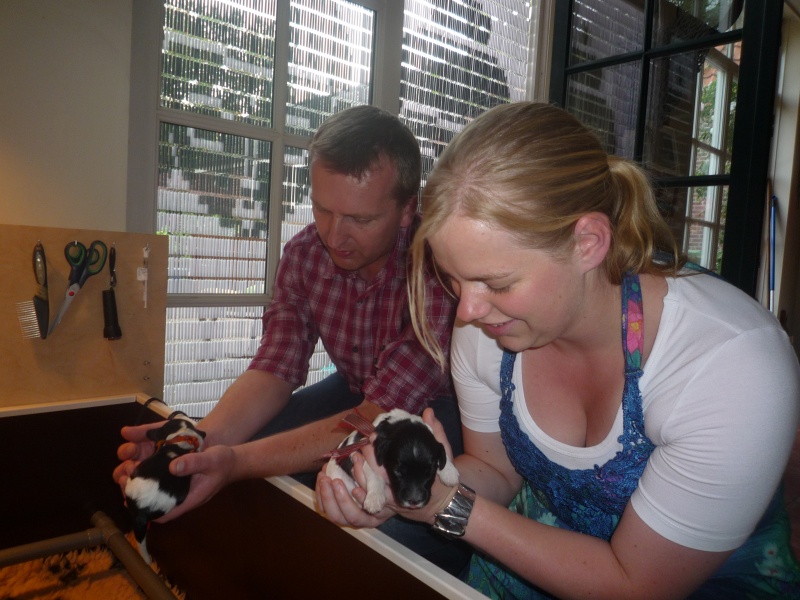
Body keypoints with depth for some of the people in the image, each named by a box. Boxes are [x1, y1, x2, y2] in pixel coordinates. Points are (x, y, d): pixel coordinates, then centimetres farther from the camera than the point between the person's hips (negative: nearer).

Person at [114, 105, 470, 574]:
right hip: (358, 393, 6)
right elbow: (276, 369, -11)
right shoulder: (304, 254, -10)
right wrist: (206, 438, -30)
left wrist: (239, 461, -41)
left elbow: (377, 420, -33)